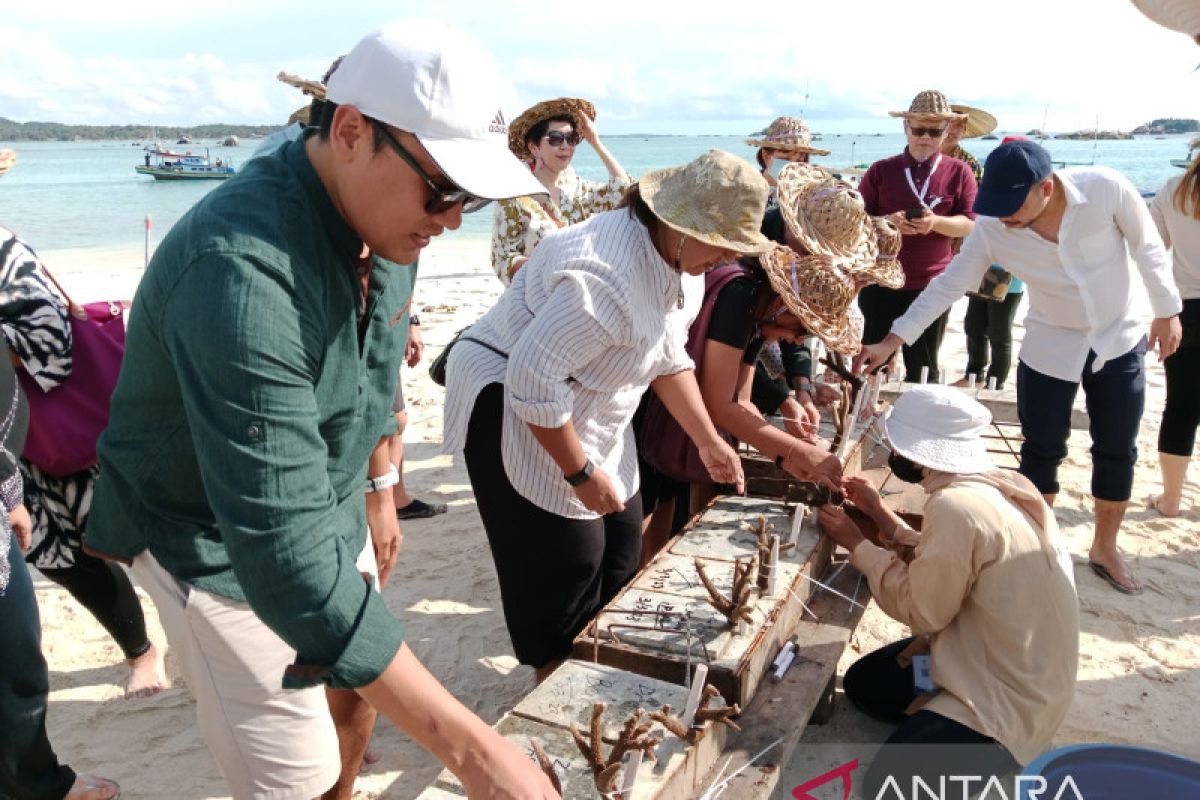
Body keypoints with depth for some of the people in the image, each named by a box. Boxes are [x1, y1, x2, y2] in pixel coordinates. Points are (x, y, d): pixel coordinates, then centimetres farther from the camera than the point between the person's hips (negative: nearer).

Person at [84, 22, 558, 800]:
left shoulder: (384, 215, -9)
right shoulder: (242, 268, -36)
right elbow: (283, 553, -40)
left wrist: (380, 487, 17)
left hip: (323, 508, 7)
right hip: (220, 542, -7)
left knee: (358, 691, 20)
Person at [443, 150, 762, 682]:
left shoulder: (680, 259, -1)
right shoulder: (607, 276, -33)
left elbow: (667, 357, 9)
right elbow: (532, 379, -33)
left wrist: (708, 441, 6)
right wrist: (581, 473, -23)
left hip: (585, 412, 10)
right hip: (511, 407, -9)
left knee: (621, 548, 13)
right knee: (567, 563, -2)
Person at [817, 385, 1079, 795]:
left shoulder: (957, 506, -30)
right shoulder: (994, 484, -1)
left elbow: (922, 610, -20)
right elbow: (939, 567, 6)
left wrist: (856, 545, -10)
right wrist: (879, 513, 10)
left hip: (1010, 694, -10)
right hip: (1015, 664, 10)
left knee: (886, 781, -12)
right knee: (863, 682, 16)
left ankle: (1005, 759, 1)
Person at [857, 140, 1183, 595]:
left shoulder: (1106, 188, -24)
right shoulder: (993, 230, -22)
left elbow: (1147, 247, -9)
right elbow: (947, 285, -17)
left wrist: (1167, 311, -1)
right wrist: (891, 342, -22)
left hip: (1119, 340, 1)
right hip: (1050, 347, 0)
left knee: (1117, 452, 10)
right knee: (1042, 452, 4)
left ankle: (1104, 549, 30)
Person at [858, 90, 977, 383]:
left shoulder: (959, 172, 2)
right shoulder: (881, 170, 2)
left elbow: (969, 225, -3)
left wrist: (935, 222, -23)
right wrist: (887, 222, -19)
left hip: (932, 286, 0)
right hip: (880, 282, 0)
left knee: (923, 369, 10)